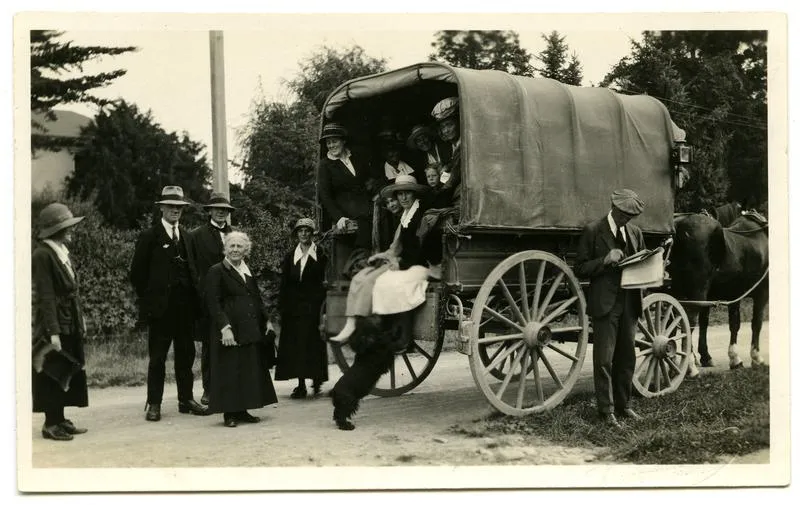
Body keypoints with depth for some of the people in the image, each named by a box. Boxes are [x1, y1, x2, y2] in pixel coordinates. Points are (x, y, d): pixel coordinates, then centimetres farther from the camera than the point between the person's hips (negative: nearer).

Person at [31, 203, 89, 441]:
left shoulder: (62, 252, 11)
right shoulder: (43, 255, -15)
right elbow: (46, 297, -19)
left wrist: (80, 321, 11)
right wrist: (53, 333, -22)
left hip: (70, 325, 9)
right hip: (54, 324, -9)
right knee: (52, 374, 0)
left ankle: (59, 420, 21)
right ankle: (51, 424, 8)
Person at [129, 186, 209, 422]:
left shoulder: (187, 236, 14)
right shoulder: (149, 237, -2)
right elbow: (137, 273, -2)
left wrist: (193, 298, 7)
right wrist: (148, 300, -4)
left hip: (185, 307, 5)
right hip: (160, 307, -5)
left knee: (186, 355, 9)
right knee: (157, 357, 0)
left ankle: (186, 400, 17)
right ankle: (154, 404, 6)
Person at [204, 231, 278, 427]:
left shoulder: (248, 272, 16)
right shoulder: (217, 272, -5)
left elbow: (257, 299, 23)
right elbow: (213, 303, -12)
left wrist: (266, 320, 13)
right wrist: (225, 327, -20)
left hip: (251, 330, 7)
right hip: (230, 331, -7)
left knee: (250, 370, 9)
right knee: (229, 371, -3)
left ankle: (242, 410, 17)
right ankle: (229, 414, 4)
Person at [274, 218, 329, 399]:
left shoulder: (320, 255, 0)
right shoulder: (290, 256, 8)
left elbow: (325, 282, -3)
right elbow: (284, 284, 7)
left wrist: (323, 307, -10)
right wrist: (282, 307, 0)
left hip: (313, 305, -3)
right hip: (293, 306, 3)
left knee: (313, 342, -3)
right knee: (295, 344, 2)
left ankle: (316, 379, 10)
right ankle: (301, 385, 6)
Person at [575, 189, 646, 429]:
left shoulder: (635, 232, 12)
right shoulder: (592, 231, -5)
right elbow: (580, 269, -5)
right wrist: (605, 260, -20)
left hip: (629, 303, 6)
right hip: (605, 303, -6)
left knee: (627, 357, 12)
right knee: (604, 359, -4)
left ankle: (623, 405, 23)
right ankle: (606, 410, 2)